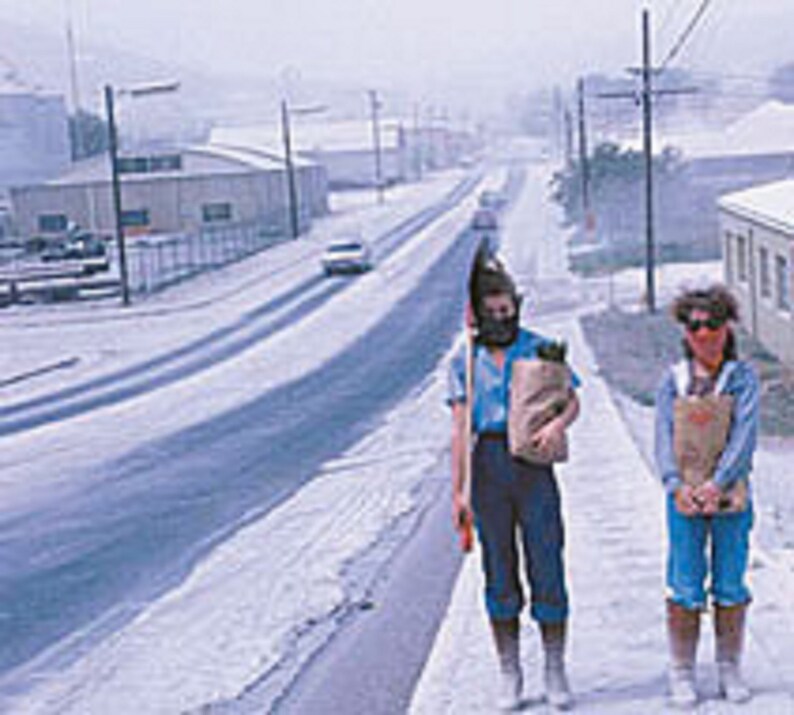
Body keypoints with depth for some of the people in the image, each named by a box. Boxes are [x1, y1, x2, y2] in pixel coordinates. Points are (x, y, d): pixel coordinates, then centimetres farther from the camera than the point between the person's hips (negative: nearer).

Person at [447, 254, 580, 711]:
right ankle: (510, 674, 15)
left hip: (534, 466, -1)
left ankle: (556, 672, 10)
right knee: (500, 573, 6)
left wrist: (558, 423, -21)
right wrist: (458, 491, -1)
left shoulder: (541, 348, 7)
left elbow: (572, 400, 3)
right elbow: (461, 428, 5)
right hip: (488, 467, 1)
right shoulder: (465, 361, 8)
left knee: (547, 567, -2)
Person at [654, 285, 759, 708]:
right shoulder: (673, 381, 5)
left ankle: (729, 670, 20)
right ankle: (682, 673, 11)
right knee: (685, 589, 1)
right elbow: (664, 438, -2)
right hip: (684, 496, 1)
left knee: (730, 586, 6)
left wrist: (718, 484, -23)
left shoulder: (743, 378, 1)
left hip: (730, 495, 0)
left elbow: (744, 436, -10)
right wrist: (676, 485, -18)